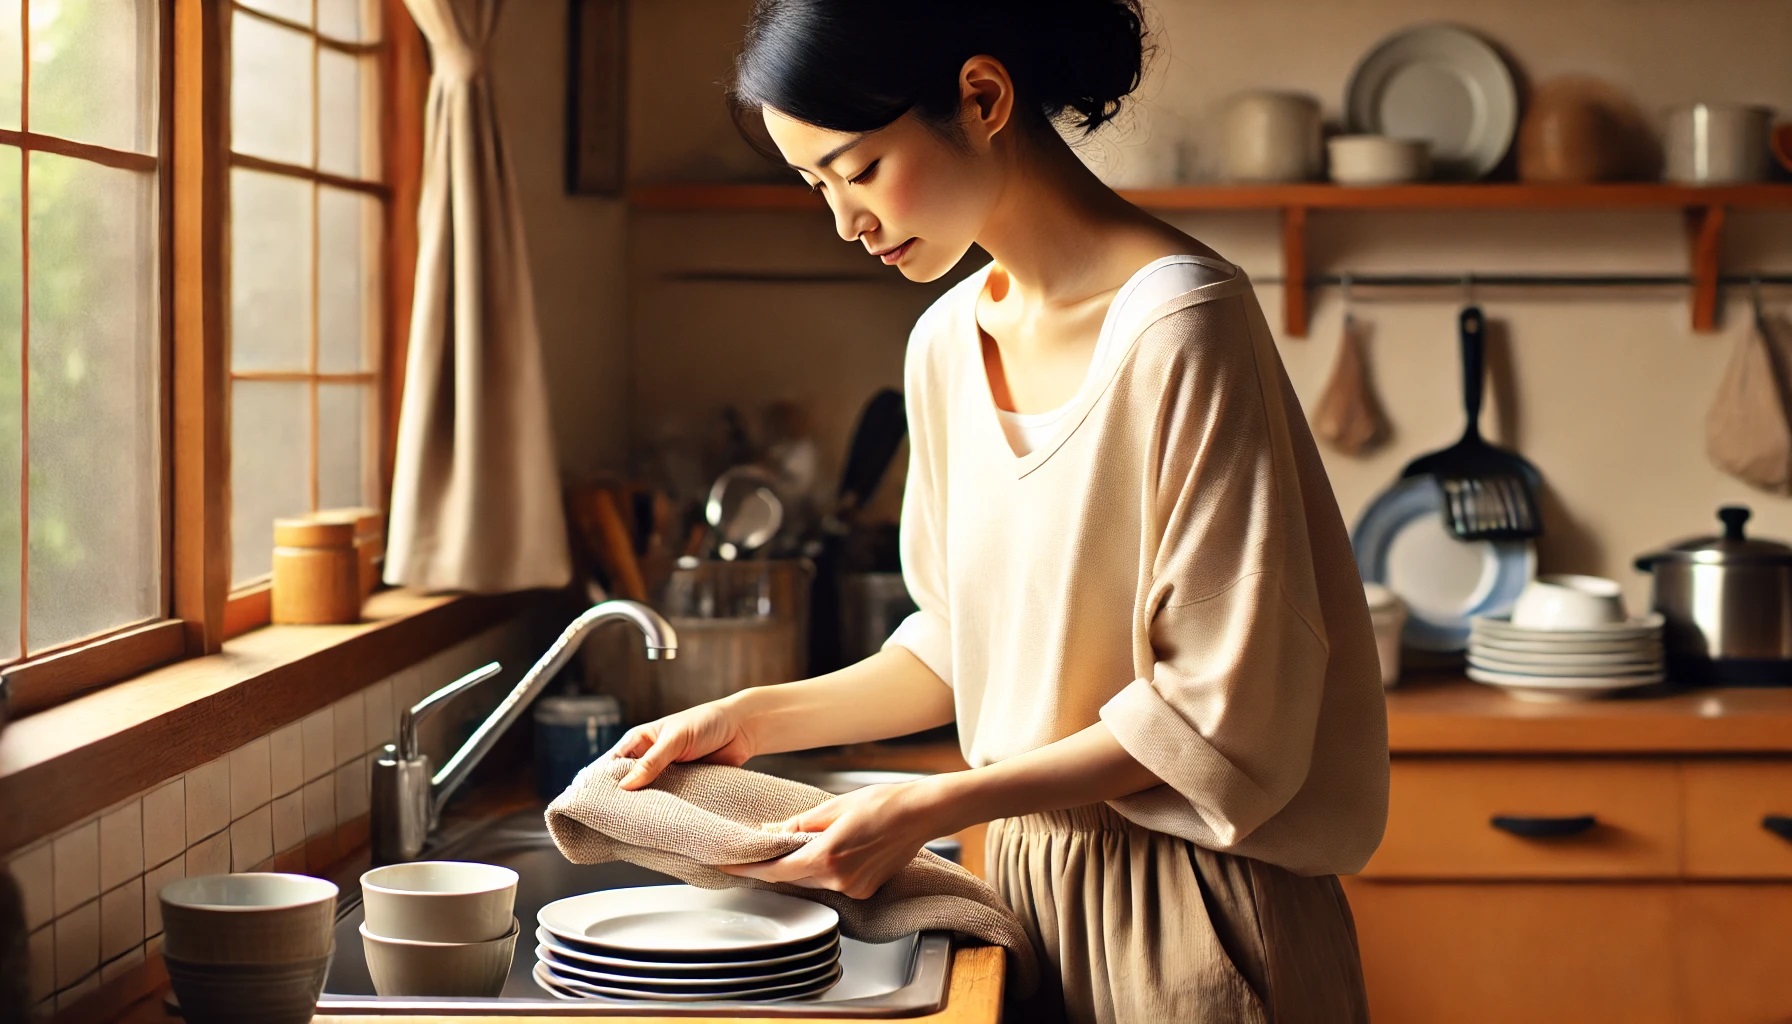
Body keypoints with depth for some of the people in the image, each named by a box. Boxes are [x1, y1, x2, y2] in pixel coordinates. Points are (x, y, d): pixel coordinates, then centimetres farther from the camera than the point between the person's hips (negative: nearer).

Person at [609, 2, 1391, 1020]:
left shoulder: (1181, 325, -20)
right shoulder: (948, 342, 4)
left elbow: (1220, 713, -20)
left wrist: (932, 807, -19)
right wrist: (758, 717, 4)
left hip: (1194, 901, -7)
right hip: (1035, 873, 7)